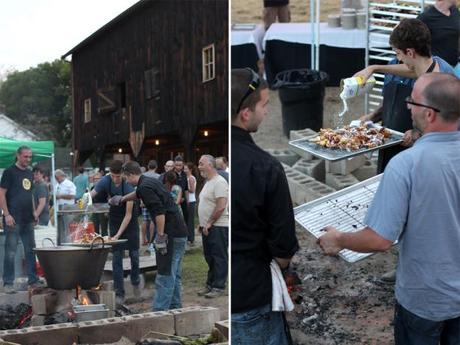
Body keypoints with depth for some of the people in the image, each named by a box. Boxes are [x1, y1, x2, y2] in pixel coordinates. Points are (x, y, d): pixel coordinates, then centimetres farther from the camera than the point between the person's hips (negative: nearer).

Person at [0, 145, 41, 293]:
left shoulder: (29, 173, 15)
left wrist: (33, 212, 15)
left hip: (28, 219, 7)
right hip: (13, 219, -7)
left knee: (31, 251, 10)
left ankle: (33, 280, 17)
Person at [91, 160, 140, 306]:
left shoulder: (128, 186, -27)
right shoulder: (106, 181, -17)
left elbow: (128, 214, -26)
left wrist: (118, 235, -30)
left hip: (130, 221, -2)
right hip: (115, 221, 2)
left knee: (134, 254, 4)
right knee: (116, 258, -3)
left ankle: (135, 281, 32)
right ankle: (119, 293, 1)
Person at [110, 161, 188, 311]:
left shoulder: (145, 187, -13)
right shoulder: (152, 182, 17)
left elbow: (159, 212, -24)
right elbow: (138, 194, 40)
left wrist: (161, 236, -20)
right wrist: (122, 199, 54)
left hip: (171, 235, -10)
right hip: (180, 232, 10)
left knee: (165, 276, -7)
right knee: (174, 275, 17)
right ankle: (175, 307, 24)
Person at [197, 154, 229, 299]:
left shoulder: (219, 182, -16)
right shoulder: (208, 182, 16)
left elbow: (221, 207, -23)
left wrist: (209, 223, -18)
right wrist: (203, 223, 14)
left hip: (218, 227, -10)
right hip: (208, 227, 10)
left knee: (219, 258, -3)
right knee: (210, 257, 15)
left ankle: (218, 287, 2)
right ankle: (210, 284, 24)